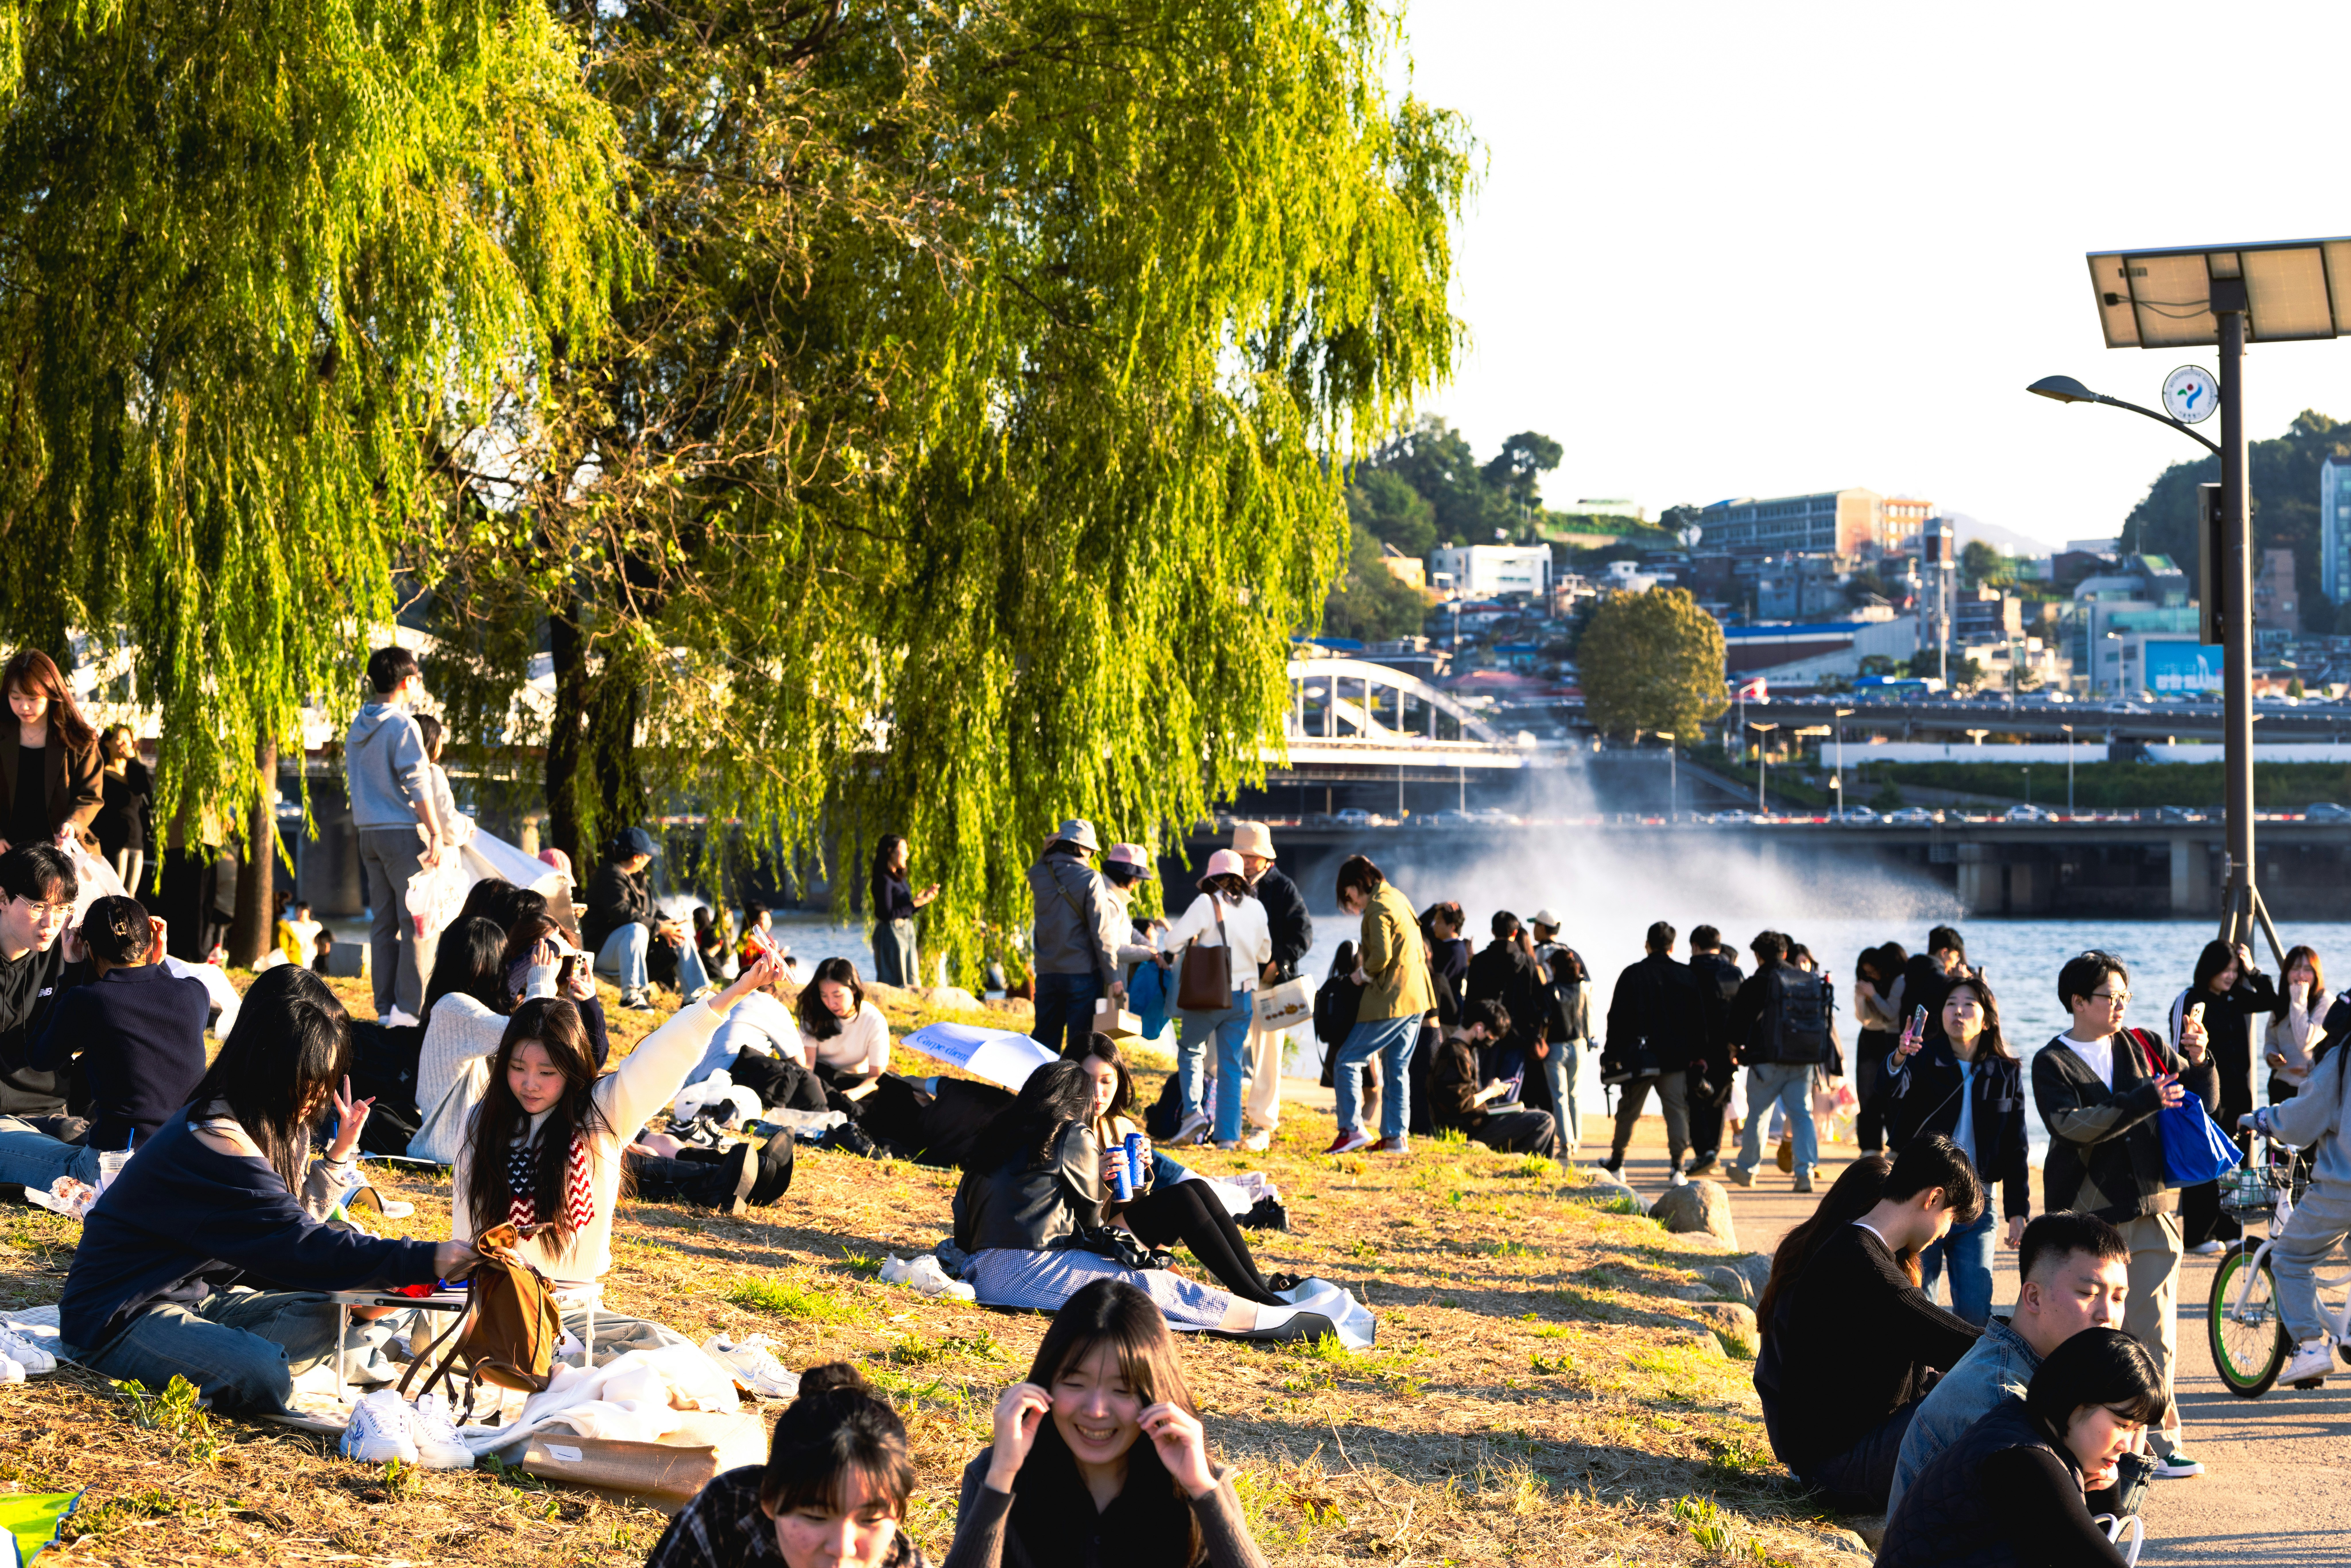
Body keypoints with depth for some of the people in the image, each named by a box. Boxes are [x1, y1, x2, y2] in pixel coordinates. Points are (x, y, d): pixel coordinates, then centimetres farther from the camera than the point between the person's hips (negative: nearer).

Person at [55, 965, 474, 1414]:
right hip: (117, 1320, -10)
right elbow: (300, 1247, -29)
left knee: (321, 1319, -9)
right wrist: (428, 1260, -32)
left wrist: (340, 1153, 6)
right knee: (262, 1375, -34)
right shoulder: (215, 1141, -24)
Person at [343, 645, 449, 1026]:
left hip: (370, 834, 8)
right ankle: (409, 1008, -9)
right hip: (403, 832, -8)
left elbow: (353, 781, 16)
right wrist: (436, 832, -13)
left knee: (383, 923, 9)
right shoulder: (402, 727, -12)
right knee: (418, 922, -5)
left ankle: (386, 1009, 10)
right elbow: (417, 785, -16)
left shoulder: (357, 728, 13)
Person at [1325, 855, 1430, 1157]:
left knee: (1347, 1061, -4)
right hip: (1416, 998, 9)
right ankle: (1395, 1137, 12)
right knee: (1396, 1067, 13)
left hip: (1391, 1001, -9)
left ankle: (1352, 1129, -11)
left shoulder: (1378, 908, -13)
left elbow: (1382, 956, -22)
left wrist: (1363, 974, -3)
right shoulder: (1399, 899, 14)